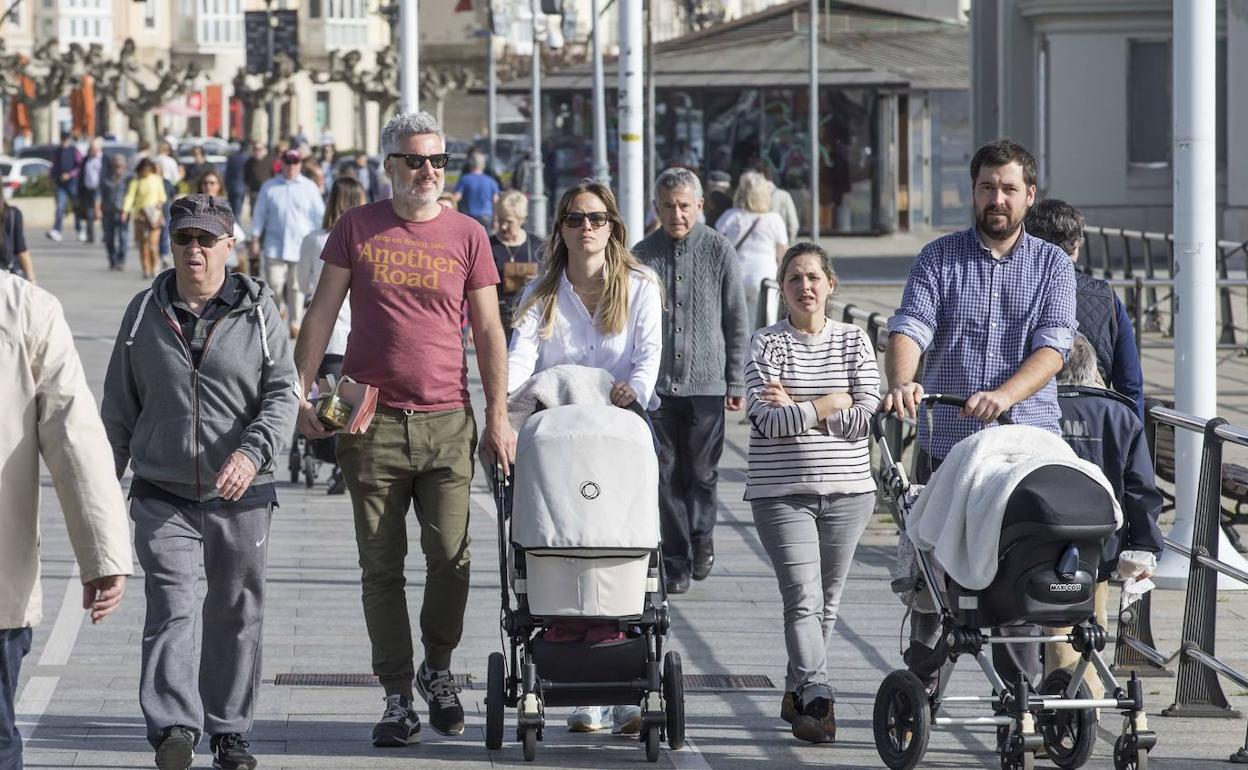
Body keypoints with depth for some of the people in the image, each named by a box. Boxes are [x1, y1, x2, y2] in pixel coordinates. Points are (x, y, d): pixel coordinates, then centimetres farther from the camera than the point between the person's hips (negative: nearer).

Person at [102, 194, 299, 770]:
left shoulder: (258, 312, 1)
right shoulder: (145, 313, 6)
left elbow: (282, 394, -5)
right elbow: (119, 406, 13)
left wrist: (252, 452, -22)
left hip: (241, 496, 0)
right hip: (162, 496, 0)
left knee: (235, 614, 9)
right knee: (171, 606, -14)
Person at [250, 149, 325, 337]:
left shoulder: (309, 187, 6)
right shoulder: (269, 187, 8)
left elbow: (319, 215, 7)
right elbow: (260, 214, 11)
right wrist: (255, 240, 7)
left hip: (301, 244, -1)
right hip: (274, 245, 1)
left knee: (296, 286, 1)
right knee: (274, 283, -4)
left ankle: (295, 323, 11)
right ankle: (279, 308, 26)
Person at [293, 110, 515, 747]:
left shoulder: (467, 236, 5)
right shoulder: (357, 228, 5)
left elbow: (488, 330, 7)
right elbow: (321, 314, 7)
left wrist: (498, 416, 1)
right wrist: (299, 394, -1)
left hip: (446, 421, 0)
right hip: (371, 423, 0)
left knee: (450, 556, -4)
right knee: (381, 567, 2)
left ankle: (438, 670, 18)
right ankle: (397, 695, 9)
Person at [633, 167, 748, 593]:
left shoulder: (719, 251, 2)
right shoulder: (642, 255, 5)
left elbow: (736, 320, 4)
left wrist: (736, 383, 2)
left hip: (706, 381, -1)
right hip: (657, 383, 1)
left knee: (702, 471, 1)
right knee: (667, 475, 0)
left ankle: (702, 534, 27)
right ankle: (677, 562, 7)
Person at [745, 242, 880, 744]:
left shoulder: (854, 341, 8)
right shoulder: (766, 344, 3)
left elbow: (868, 417, -4)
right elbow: (766, 420, -10)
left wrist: (796, 408, -7)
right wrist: (829, 406, -8)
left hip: (847, 491, 3)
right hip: (781, 491, -3)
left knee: (827, 601, 8)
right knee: (803, 597, -14)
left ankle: (797, 694, 22)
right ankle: (817, 697, -21)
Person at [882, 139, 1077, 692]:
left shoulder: (1053, 266, 7)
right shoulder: (939, 259, 8)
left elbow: (1052, 346, -7)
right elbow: (909, 328, -7)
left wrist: (1004, 395, -26)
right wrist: (901, 383, -30)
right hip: (945, 440, 1)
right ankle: (921, 683, 17)